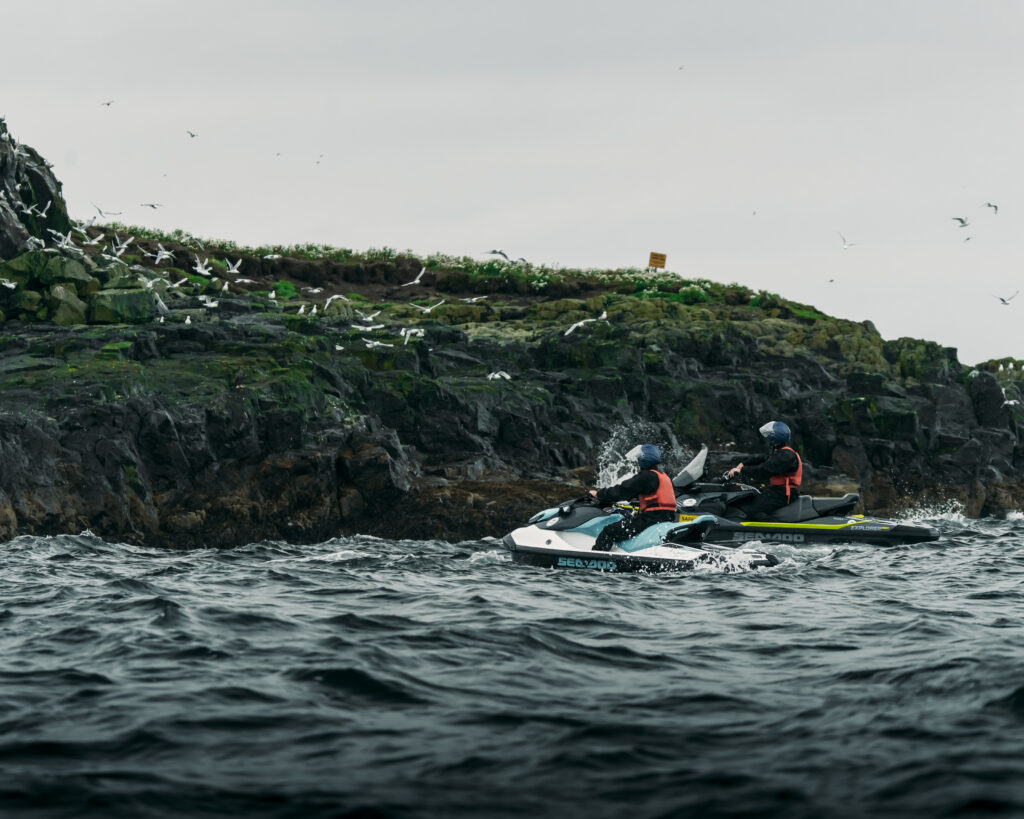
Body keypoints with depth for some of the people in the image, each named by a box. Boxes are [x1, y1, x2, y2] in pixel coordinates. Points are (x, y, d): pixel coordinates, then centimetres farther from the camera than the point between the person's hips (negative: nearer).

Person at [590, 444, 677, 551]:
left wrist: (599, 494, 3)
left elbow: (623, 490, -8)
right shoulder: (665, 477, 21)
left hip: (651, 517, -10)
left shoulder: (646, 476, -9)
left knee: (609, 531, -9)